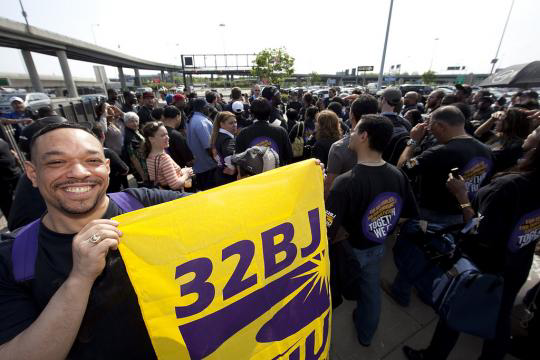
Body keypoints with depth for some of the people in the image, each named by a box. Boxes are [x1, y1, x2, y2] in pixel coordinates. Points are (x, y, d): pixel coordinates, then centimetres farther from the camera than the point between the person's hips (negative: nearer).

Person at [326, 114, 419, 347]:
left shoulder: (346, 182, -36)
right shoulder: (398, 176, -14)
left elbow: (326, 233, -37)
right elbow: (410, 215, -1)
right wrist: (380, 228, 10)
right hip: (377, 247, 5)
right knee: (371, 290, 28)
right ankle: (366, 334, 57)